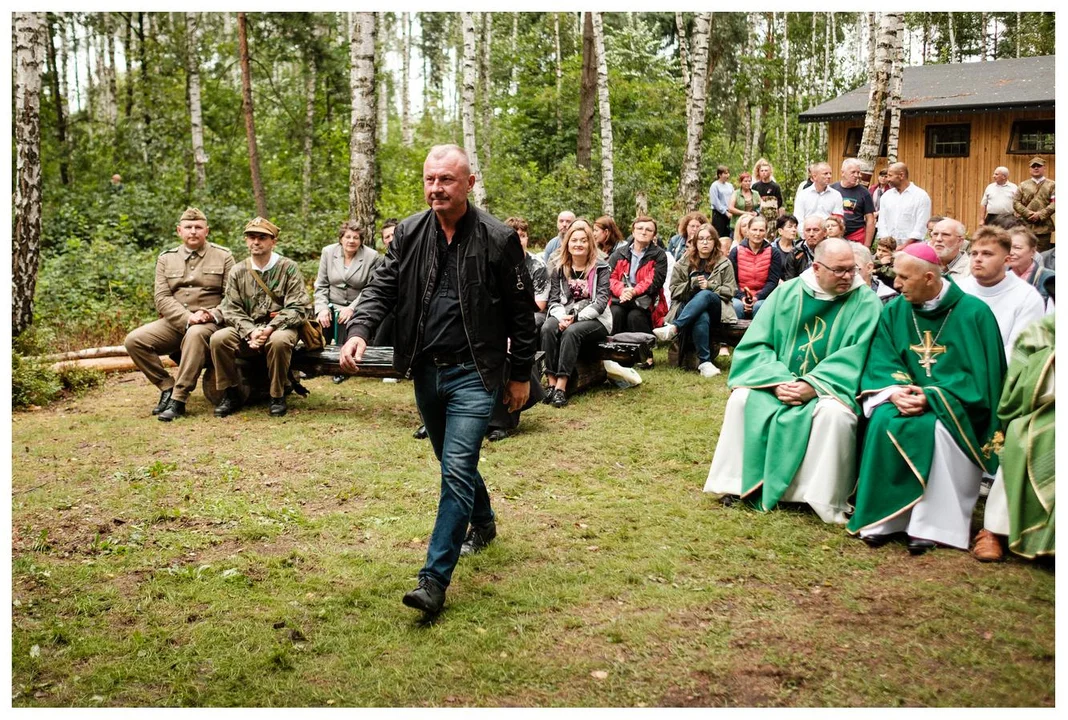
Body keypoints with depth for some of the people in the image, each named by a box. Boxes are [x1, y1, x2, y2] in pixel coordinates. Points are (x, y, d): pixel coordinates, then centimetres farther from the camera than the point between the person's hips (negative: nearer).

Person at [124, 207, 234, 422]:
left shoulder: (223, 256, 6)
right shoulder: (166, 259, 13)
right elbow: (162, 298, 2)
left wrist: (212, 315, -18)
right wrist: (187, 318, -15)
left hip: (209, 323, -4)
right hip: (174, 322, 4)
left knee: (195, 335, -38)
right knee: (134, 340, -17)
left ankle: (179, 399, -32)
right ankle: (167, 387, -5)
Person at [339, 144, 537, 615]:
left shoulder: (498, 239, -9)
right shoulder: (409, 233, 2)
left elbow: (521, 311, -3)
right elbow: (383, 287, 1)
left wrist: (521, 374, 0)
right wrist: (359, 330, -20)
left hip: (474, 373, -5)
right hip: (426, 371, 5)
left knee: (457, 471, -11)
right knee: (453, 463, 21)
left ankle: (434, 580, -8)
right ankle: (483, 523, 48)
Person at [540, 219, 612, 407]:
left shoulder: (601, 268, 0)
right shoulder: (559, 269, 11)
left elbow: (601, 301, -10)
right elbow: (554, 300, 5)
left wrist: (576, 317, -21)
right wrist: (562, 316, -18)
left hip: (595, 320, -3)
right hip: (565, 317, 3)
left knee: (572, 331, -35)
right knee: (548, 328, -30)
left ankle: (561, 387, -38)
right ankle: (551, 383, -33)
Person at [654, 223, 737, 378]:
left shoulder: (724, 264, 13)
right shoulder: (683, 263, 14)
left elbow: (730, 291, 5)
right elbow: (674, 290, 9)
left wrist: (709, 286, -11)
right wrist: (692, 284, -9)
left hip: (715, 310, 0)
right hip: (687, 308, 0)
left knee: (705, 295, -37)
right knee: (702, 318, -39)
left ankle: (673, 328, -50)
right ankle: (704, 362, -42)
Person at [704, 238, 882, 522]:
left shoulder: (866, 303, -5)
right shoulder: (787, 292, 3)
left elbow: (854, 357, -14)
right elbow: (755, 343, -1)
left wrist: (813, 386, -25)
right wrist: (778, 380, -17)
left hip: (831, 387, -3)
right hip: (780, 381, 3)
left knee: (834, 413, -34)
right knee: (743, 399, -21)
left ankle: (826, 502, -22)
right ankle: (741, 484, -9)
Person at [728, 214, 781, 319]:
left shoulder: (774, 254, 8)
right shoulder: (735, 251, 8)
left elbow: (772, 282, 0)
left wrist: (757, 297, -17)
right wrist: (741, 297, -17)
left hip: (762, 298, 0)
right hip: (739, 297, 0)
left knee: (759, 306, -33)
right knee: (736, 305, -32)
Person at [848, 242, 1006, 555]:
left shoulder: (973, 313, -7)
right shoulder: (894, 311, 4)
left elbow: (979, 376, -10)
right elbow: (881, 364, 0)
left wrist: (930, 397, -21)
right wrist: (895, 391, -22)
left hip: (955, 407, -3)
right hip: (907, 400, 3)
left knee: (937, 428, -34)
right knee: (884, 422, -29)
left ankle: (931, 524, -25)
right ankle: (883, 517, -22)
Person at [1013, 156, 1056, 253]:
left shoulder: (1052, 185, 7)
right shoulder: (1023, 185, 12)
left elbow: (1054, 203, -3)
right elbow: (1016, 203, 3)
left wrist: (1040, 215, -15)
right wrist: (1028, 213, -11)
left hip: (1043, 227, -1)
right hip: (1025, 226, 1)